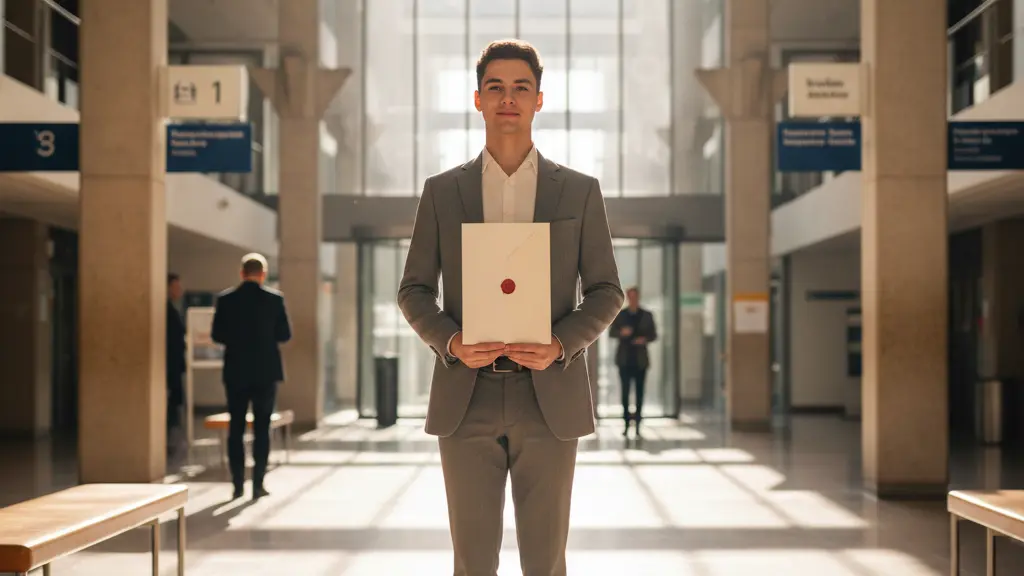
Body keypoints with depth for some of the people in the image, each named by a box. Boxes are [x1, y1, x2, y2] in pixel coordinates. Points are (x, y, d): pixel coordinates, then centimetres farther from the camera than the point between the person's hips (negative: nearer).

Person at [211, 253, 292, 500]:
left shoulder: (226, 299, -3)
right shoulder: (274, 298, -6)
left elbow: (218, 335, -1)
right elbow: (285, 335, -3)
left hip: (236, 372, 1)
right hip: (265, 371, -1)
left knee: (236, 428, 8)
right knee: (262, 428, 4)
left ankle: (238, 484, 7)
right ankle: (258, 484, 2)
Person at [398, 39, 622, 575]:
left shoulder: (580, 191, 6)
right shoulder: (441, 190, 8)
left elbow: (606, 291, 5)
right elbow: (414, 290, 7)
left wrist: (561, 344, -13)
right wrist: (450, 341, -12)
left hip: (549, 397, 0)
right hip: (467, 396, 0)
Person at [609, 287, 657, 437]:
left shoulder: (647, 315, 5)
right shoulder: (619, 314, 5)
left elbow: (653, 335, 8)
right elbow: (611, 333, 3)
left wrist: (645, 339, -14)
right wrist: (621, 332, -18)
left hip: (640, 360, 0)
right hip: (624, 359, 0)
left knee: (639, 392, 1)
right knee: (625, 391, -3)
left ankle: (637, 426, 5)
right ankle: (627, 424, 2)